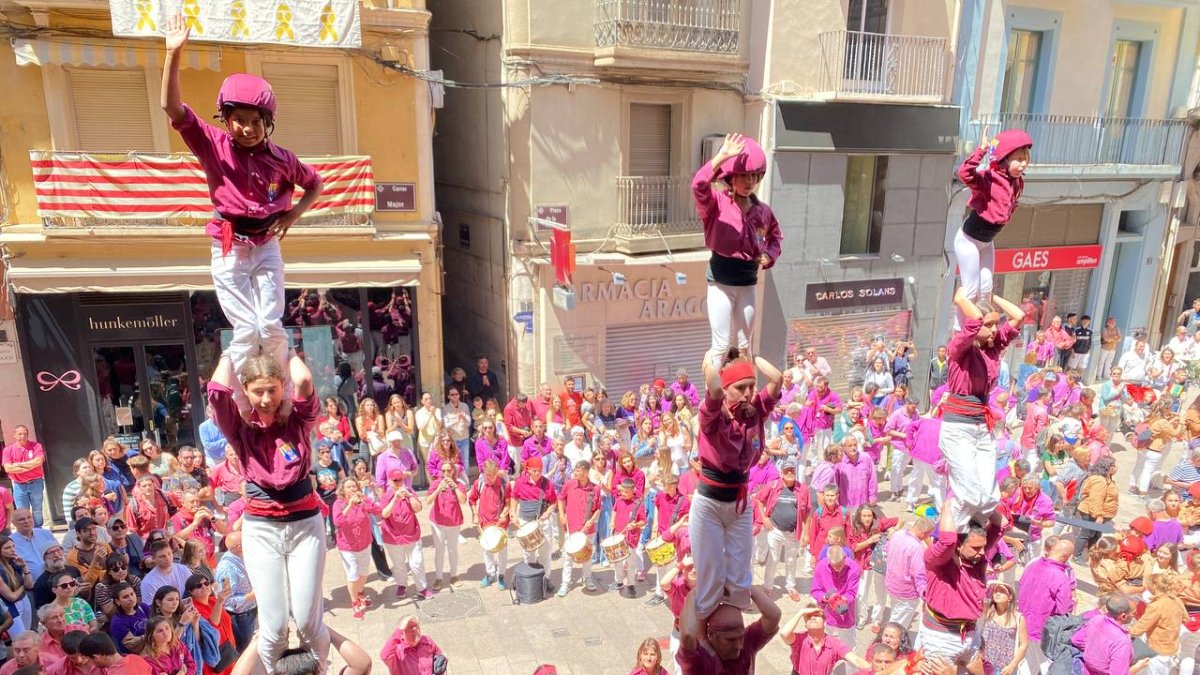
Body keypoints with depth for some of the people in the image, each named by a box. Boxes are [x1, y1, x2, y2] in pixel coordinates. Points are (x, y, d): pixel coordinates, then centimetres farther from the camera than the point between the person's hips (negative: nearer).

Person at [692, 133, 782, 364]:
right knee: (721, 345, -2)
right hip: (721, 280, -5)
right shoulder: (717, 202, -10)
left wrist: (769, 255, 2)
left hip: (748, 281, 5)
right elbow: (699, 186, -32)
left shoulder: (762, 211, 5)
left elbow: (776, 236, 22)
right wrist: (722, 157, -36)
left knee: (744, 346, 15)